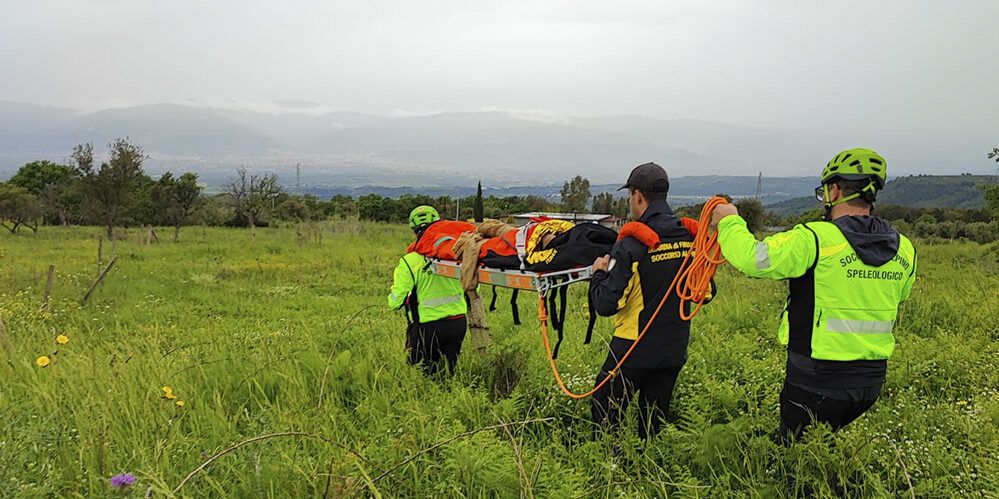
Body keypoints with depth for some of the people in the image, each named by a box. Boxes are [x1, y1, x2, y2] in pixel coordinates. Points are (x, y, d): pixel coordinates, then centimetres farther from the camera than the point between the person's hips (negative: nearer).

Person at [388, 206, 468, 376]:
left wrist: (394, 289, 11)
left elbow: (395, 303, -10)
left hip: (427, 327, -3)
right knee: (448, 373, 17)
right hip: (458, 323, 3)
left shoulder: (409, 262, -12)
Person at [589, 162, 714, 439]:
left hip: (633, 351, -6)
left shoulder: (631, 245, -20)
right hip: (675, 350, 6)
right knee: (655, 422, 19)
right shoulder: (691, 239, -2)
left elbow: (605, 305, -21)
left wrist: (599, 273, -3)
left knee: (604, 420, 10)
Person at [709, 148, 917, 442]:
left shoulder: (816, 239, -19)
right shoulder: (904, 250, 3)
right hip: (871, 382, 7)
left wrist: (730, 222, -3)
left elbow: (753, 259, -22)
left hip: (818, 382, -6)